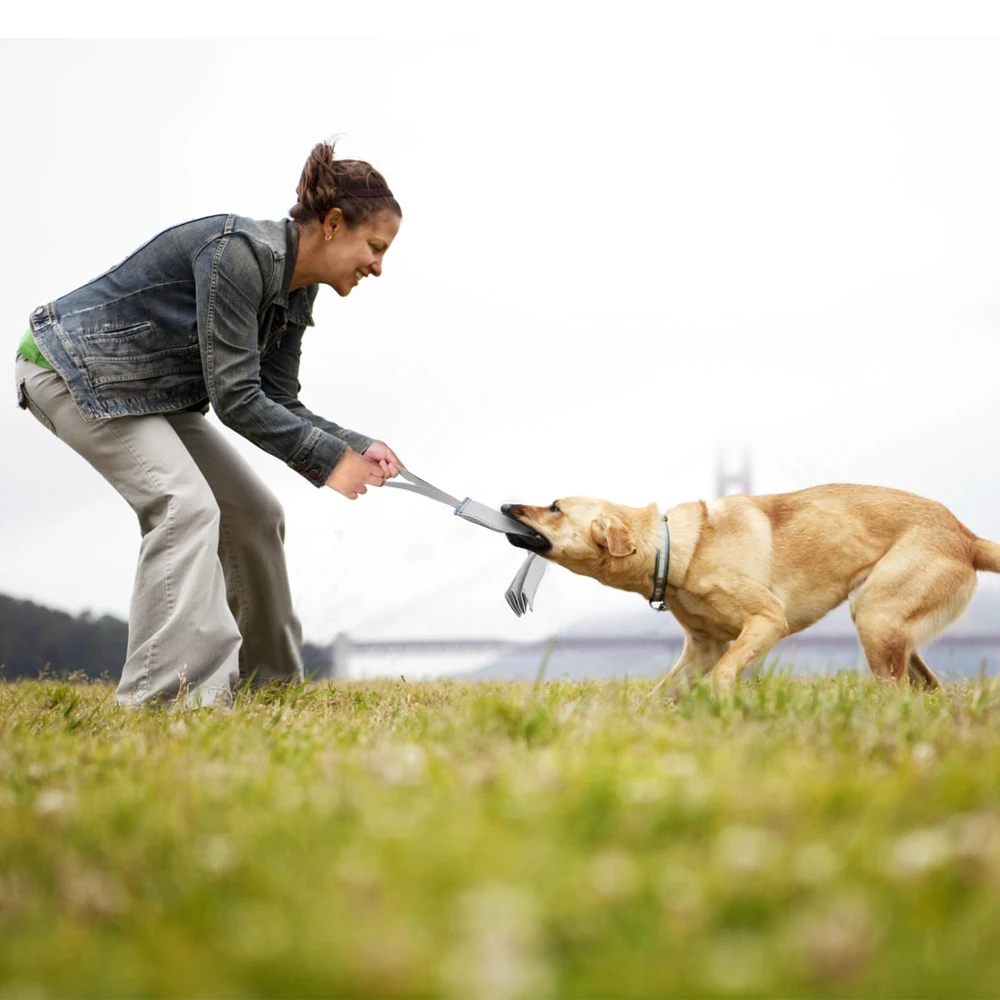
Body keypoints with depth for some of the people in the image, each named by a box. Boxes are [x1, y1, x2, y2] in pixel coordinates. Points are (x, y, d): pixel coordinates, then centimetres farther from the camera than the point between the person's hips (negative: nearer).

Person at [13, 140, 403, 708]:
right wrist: (328, 459, -24)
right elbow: (236, 397, -29)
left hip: (151, 393, 10)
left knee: (254, 513, 7)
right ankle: (172, 698, -29)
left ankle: (268, 682, 18)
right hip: (73, 369, -10)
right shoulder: (239, 252, -28)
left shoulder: (297, 295, 1)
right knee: (186, 505, -25)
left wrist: (357, 447, -11)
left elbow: (277, 403, 3)